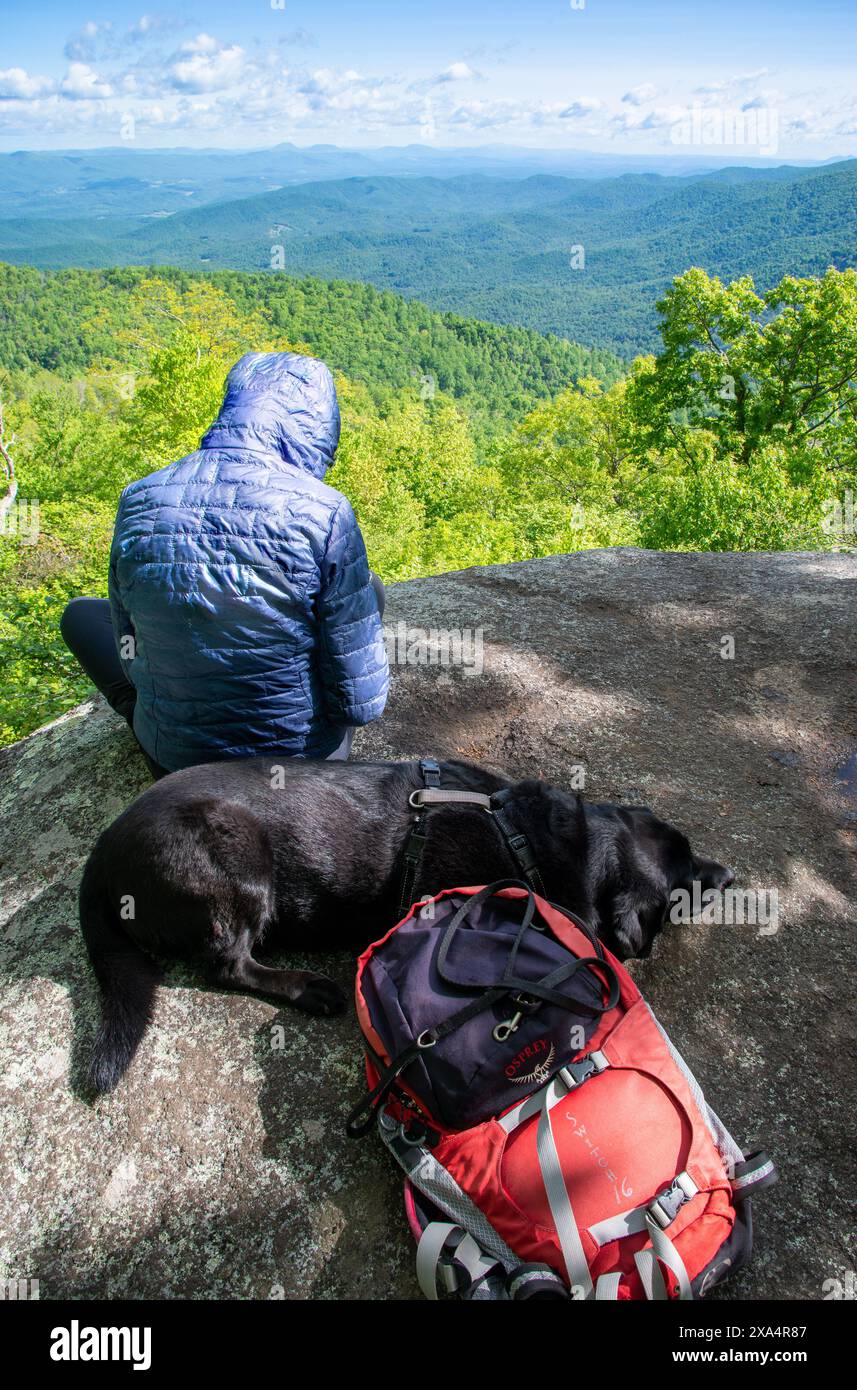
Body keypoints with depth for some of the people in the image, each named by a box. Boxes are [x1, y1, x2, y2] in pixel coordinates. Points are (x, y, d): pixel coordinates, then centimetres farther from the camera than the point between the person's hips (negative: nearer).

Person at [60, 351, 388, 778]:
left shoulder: (137, 503, -10)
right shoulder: (322, 511, -21)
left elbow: (134, 657, 2)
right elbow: (362, 702, -19)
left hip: (174, 756, 3)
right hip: (304, 756, -2)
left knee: (82, 613, 25)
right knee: (370, 589, 21)